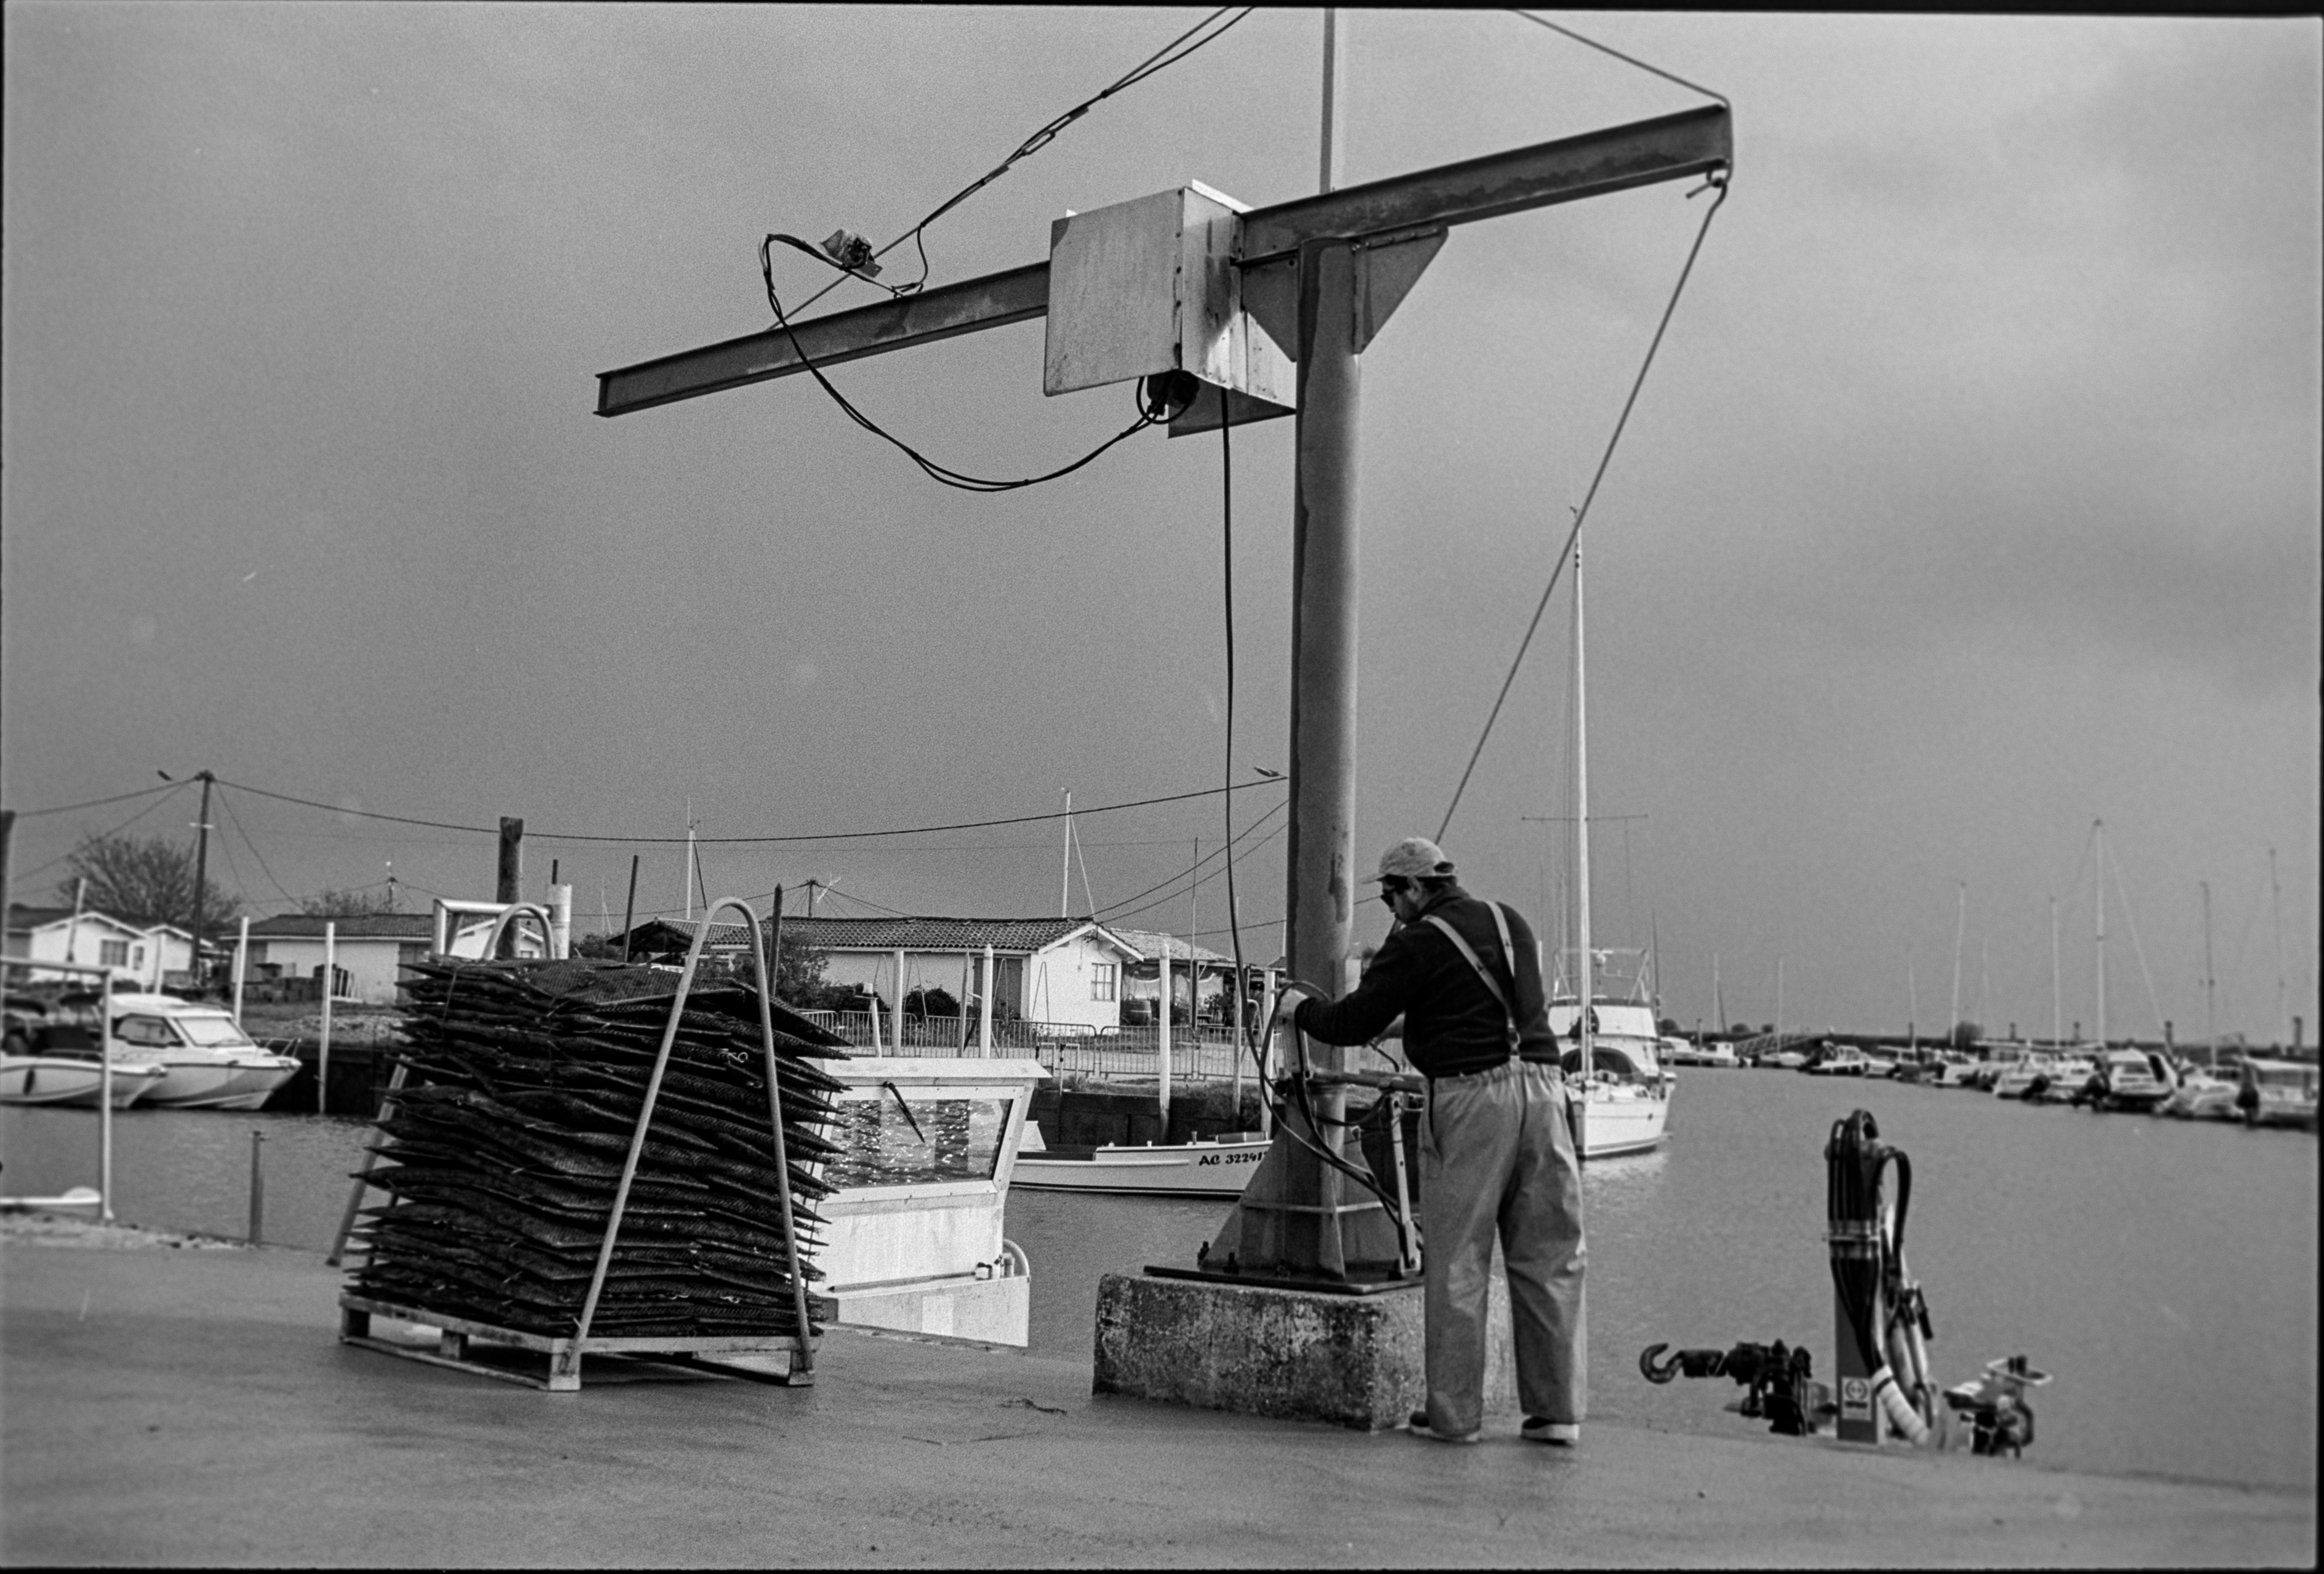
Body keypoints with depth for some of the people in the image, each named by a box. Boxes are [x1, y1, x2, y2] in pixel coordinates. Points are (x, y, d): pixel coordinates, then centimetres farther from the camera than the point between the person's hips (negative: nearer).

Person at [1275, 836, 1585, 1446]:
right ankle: (1558, 1408, 11)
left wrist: (1301, 1009, 21)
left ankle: (1455, 1414, 7)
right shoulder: (1509, 923, 17)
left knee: (1458, 1263, 3)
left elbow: (1352, 1024, 1)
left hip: (1470, 1094, -5)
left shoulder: (1416, 944, -2)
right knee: (1548, 1257, 9)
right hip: (1541, 1083, 6)